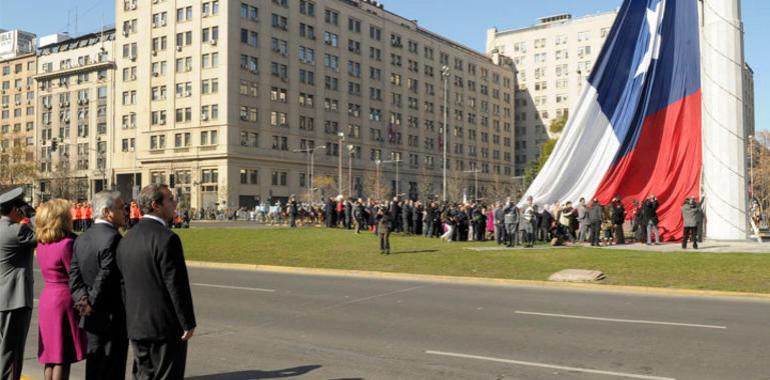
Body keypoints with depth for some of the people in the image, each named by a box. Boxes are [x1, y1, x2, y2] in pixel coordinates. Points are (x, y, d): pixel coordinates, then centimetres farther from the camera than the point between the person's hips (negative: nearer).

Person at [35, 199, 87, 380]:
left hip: (46, 299, 8)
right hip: (64, 301, -8)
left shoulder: (41, 244, 6)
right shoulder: (66, 244, -18)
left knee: (51, 356, 15)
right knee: (63, 358, 0)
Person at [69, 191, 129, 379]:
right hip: (112, 319, -8)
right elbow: (105, 278, -20)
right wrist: (91, 305, -7)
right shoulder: (112, 238, -19)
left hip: (91, 320, 8)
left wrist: (83, 300, -4)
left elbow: (74, 278, 4)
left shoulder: (81, 239, 8)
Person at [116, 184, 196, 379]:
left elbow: (123, 283, 12)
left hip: (136, 326, 8)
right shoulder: (167, 238, -18)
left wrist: (131, 319, 19)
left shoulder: (126, 239, 7)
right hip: (166, 326, -7)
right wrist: (188, 323, -10)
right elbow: (177, 286, -18)